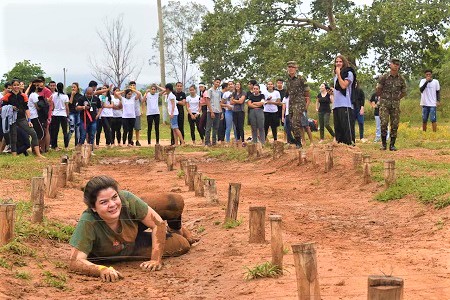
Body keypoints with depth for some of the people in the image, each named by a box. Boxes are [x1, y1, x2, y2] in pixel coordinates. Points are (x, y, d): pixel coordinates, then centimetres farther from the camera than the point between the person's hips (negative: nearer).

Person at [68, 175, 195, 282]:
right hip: (123, 252, -2)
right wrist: (101, 269, -61)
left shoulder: (126, 199, -36)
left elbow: (158, 223, -25)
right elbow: (75, 261, -43)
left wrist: (156, 259, -31)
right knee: (182, 246, -7)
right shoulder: (87, 223, -43)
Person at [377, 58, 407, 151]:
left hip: (395, 104, 2)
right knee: (384, 123, -13)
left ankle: (392, 144, 7)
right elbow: (378, 90, 6)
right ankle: (383, 143, 1)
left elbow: (404, 92, 16)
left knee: (395, 125, 0)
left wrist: (396, 98, 12)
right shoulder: (383, 77, -4)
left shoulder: (401, 79, 4)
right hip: (384, 103, -2)